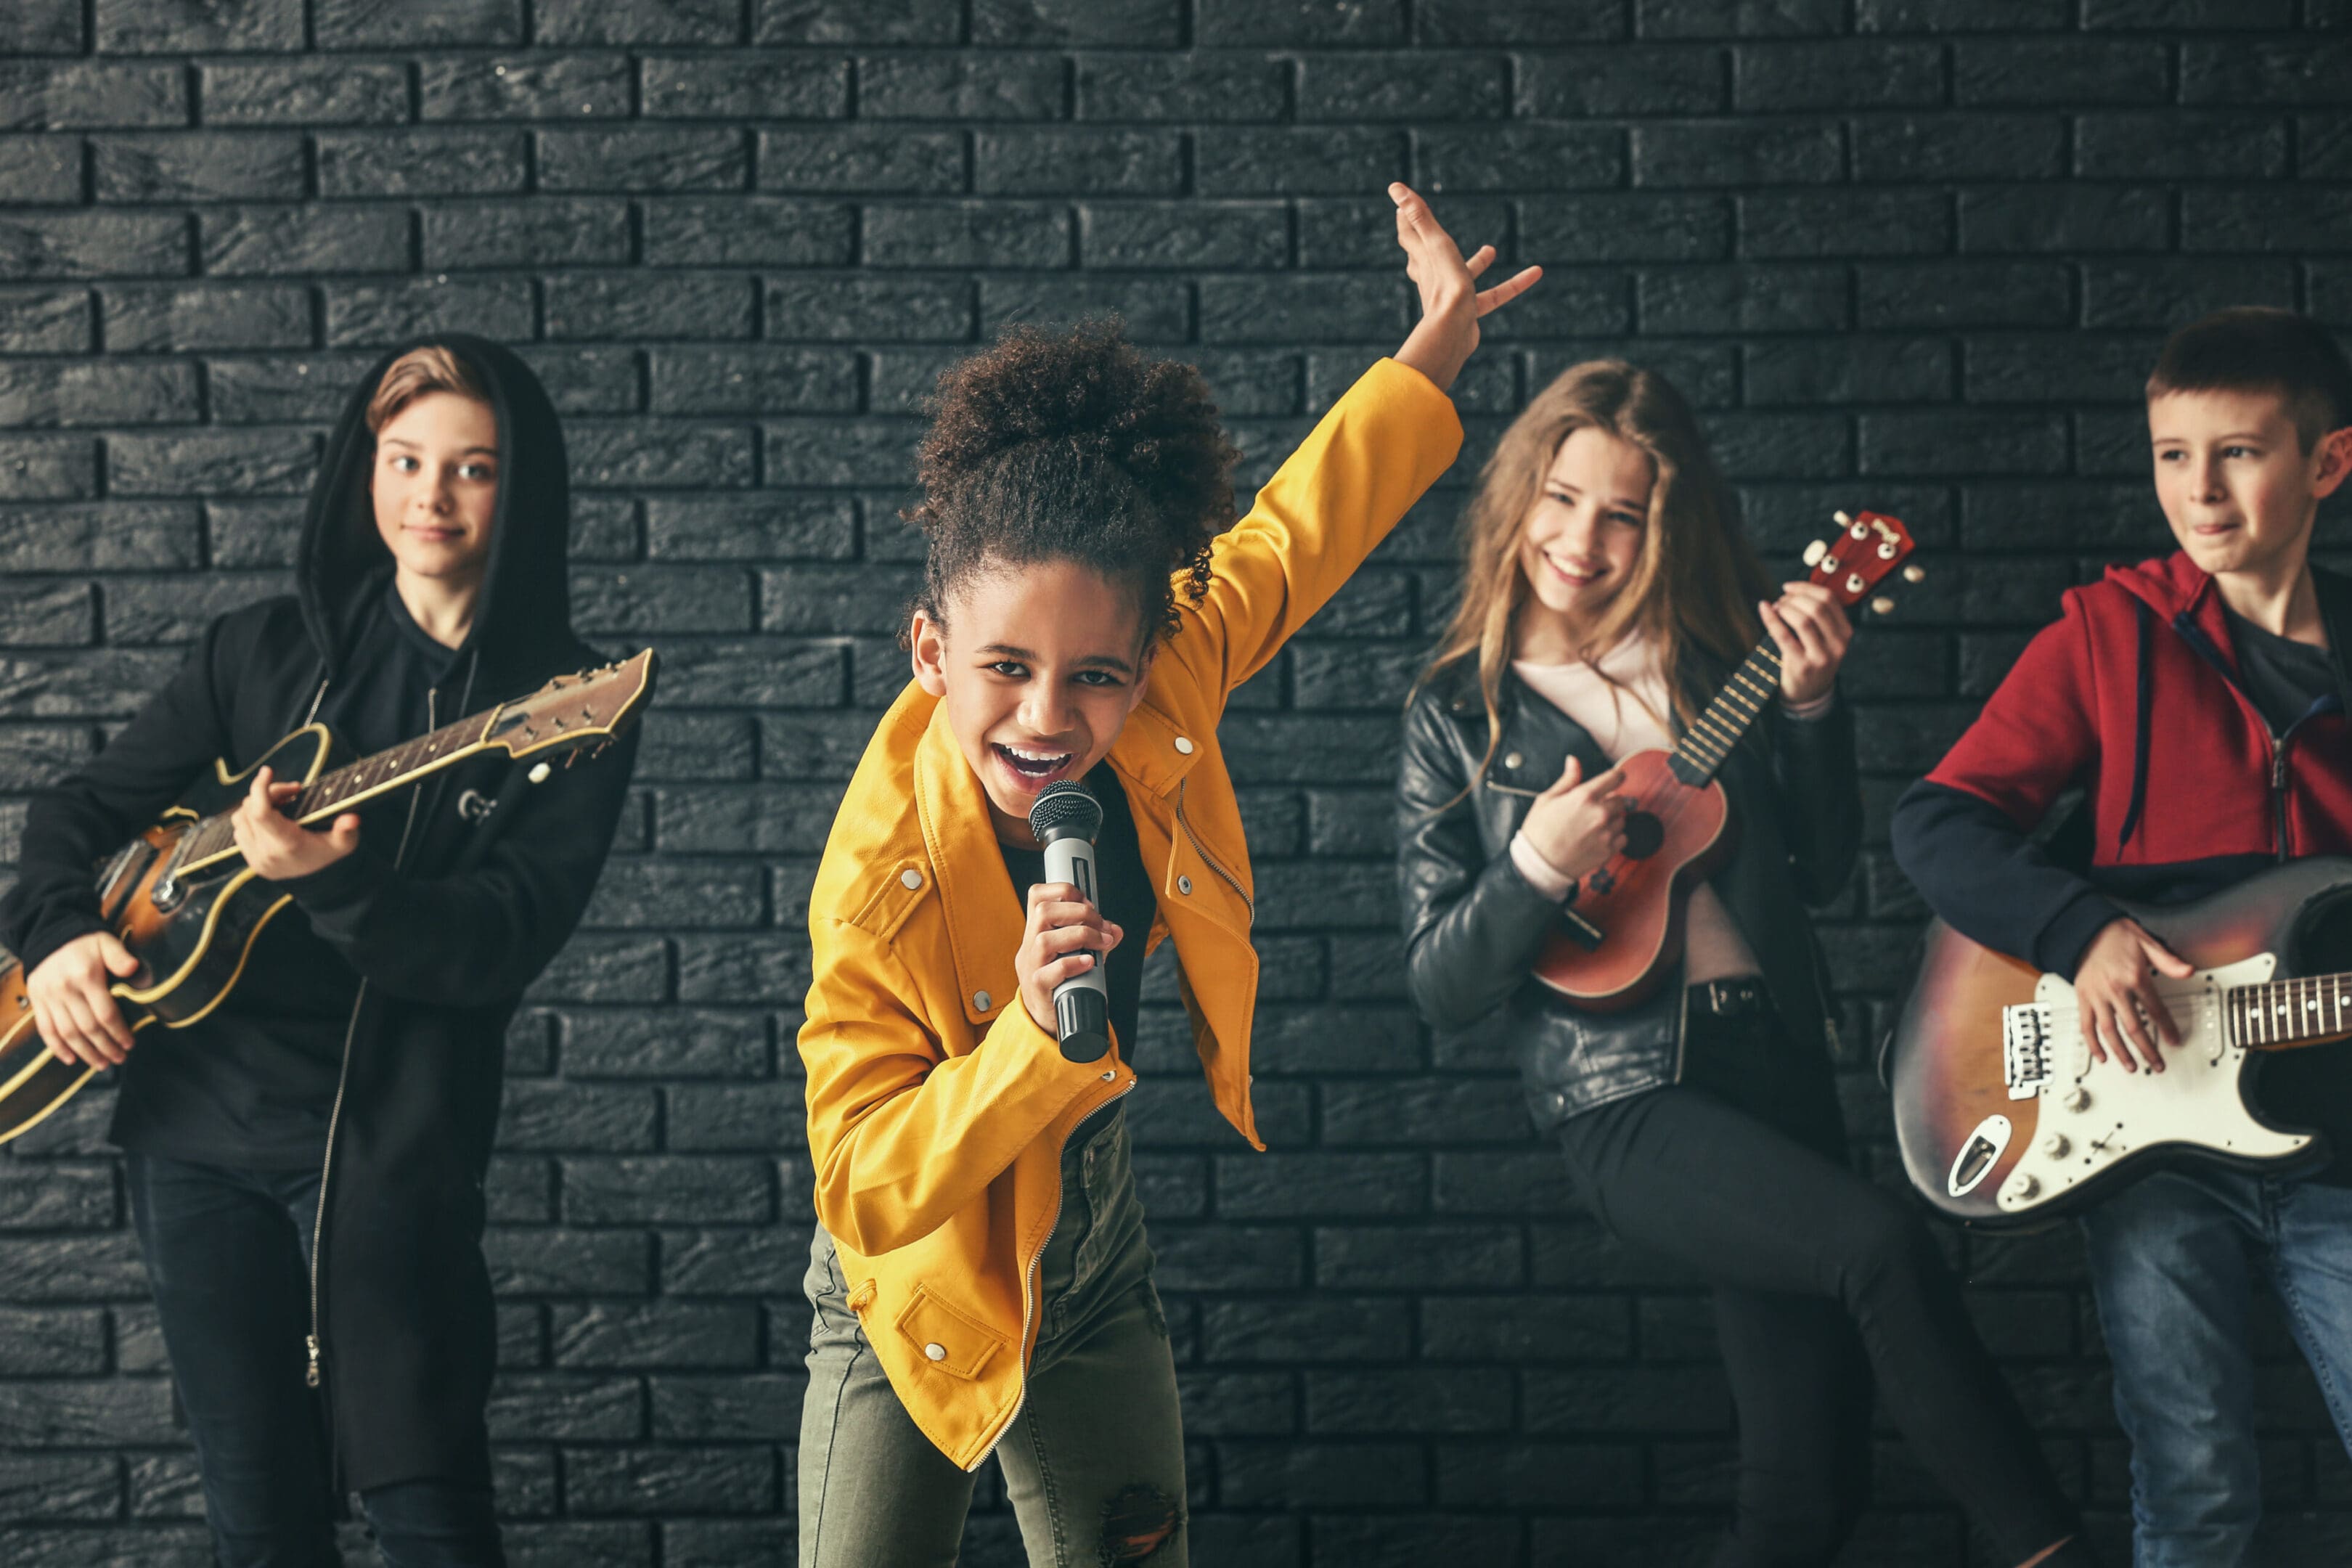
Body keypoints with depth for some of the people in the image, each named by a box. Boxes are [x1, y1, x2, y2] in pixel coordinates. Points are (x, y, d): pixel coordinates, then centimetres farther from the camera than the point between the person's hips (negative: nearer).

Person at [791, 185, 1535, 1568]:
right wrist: (1031, 1036, -45)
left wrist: (1437, 346, 7)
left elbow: (1284, 541, -2)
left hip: (1095, 1278, 5)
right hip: (924, 1307, -4)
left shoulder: (1158, 689, -21)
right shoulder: (879, 894, -33)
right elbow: (868, 1190, -31)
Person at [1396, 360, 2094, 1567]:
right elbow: (1439, 988, -1)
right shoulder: (1459, 716, 1)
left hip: (1775, 1057, 4)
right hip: (1626, 1100, -4)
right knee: (1882, 1246, -28)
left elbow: (1821, 870, 11)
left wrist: (1809, 706, -2)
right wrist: (1536, 867, -18)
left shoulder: (1720, 661, 8)